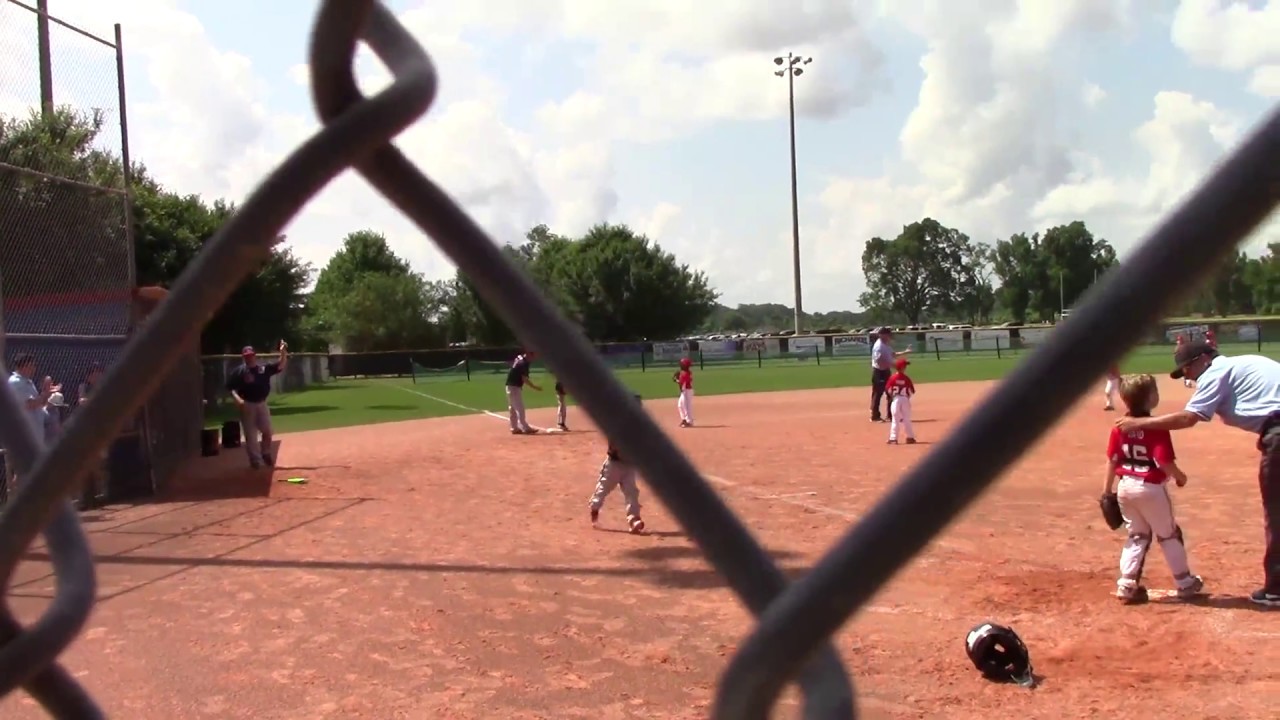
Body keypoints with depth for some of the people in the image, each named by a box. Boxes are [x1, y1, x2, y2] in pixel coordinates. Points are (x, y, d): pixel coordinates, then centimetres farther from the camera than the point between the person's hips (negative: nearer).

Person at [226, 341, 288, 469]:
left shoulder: (264, 367, 0)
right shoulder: (239, 371, -9)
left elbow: (281, 366, -5)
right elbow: (230, 387, -9)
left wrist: (283, 353, -19)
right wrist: (237, 398, -24)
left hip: (262, 404, 3)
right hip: (247, 405, -3)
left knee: (267, 431, 9)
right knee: (250, 434, 2)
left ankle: (266, 454, 30)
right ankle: (255, 459, 11)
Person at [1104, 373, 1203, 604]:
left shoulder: (1119, 427, 1)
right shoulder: (1156, 427, -17)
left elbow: (1112, 460, 4)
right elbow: (1165, 462, -20)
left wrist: (1107, 490, 12)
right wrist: (1180, 477, 0)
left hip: (1125, 486, 5)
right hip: (1150, 487, -5)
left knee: (1137, 535, 17)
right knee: (1169, 534, 13)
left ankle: (1127, 585, 11)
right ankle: (1185, 583, 25)